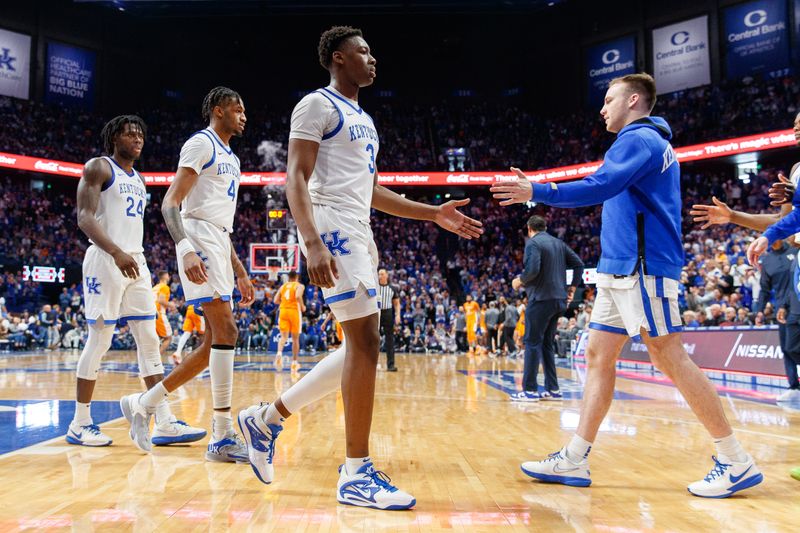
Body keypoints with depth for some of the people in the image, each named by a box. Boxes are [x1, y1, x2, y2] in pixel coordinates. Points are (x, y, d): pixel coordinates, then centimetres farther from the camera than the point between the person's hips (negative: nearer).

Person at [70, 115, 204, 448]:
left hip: (136, 262, 7)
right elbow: (84, 217, -13)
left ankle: (164, 424, 0)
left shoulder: (140, 179, 20)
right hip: (105, 260, -7)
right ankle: (79, 424, 10)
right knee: (99, 340, -3)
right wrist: (116, 252, -28)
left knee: (149, 341, 1)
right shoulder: (98, 167, -2)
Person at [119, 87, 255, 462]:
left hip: (219, 244, 10)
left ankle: (143, 403, 17)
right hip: (200, 238, -10)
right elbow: (170, 203, -12)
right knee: (226, 332, -15)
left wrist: (239, 272, 22)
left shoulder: (231, 158, 24)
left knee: (216, 342, 7)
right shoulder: (201, 143, -3)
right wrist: (186, 250, -27)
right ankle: (223, 438, -11)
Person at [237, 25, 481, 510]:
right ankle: (357, 474, -4)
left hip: (359, 234, 10)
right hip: (333, 231, -10)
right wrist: (312, 242, -26)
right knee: (366, 342, -13)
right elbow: (296, 177, -12)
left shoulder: (364, 120, 24)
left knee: (360, 346, 8)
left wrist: (434, 214, 19)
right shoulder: (318, 105, -3)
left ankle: (268, 419, 19)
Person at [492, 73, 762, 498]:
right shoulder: (649, 141, 24)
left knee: (670, 359, -8)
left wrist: (538, 192, -16)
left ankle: (737, 463, 3)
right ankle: (574, 460, 9)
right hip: (620, 270, 10)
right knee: (598, 357, 6)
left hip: (642, 269, -10)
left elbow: (599, 187, -21)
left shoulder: (639, 138, -7)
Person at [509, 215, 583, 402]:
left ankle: (530, 390, -1)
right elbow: (578, 264, 12)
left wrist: (519, 280, -4)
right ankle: (553, 390, 14)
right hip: (559, 300, 8)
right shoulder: (559, 243, 15)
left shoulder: (533, 243, -8)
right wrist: (572, 288, 15)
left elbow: (532, 270, -21)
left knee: (532, 343, -2)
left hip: (540, 299, -7)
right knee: (547, 343, 14)